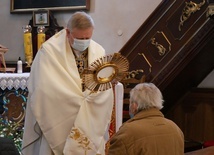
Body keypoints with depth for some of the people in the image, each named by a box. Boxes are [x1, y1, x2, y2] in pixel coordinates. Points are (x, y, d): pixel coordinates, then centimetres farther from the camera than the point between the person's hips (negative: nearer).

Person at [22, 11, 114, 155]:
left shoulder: (99, 51, 4)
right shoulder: (49, 51, -10)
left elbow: (106, 91, -1)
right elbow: (44, 90, -17)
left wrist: (88, 96, -20)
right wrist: (83, 98, -14)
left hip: (91, 125, 4)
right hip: (59, 124, -3)